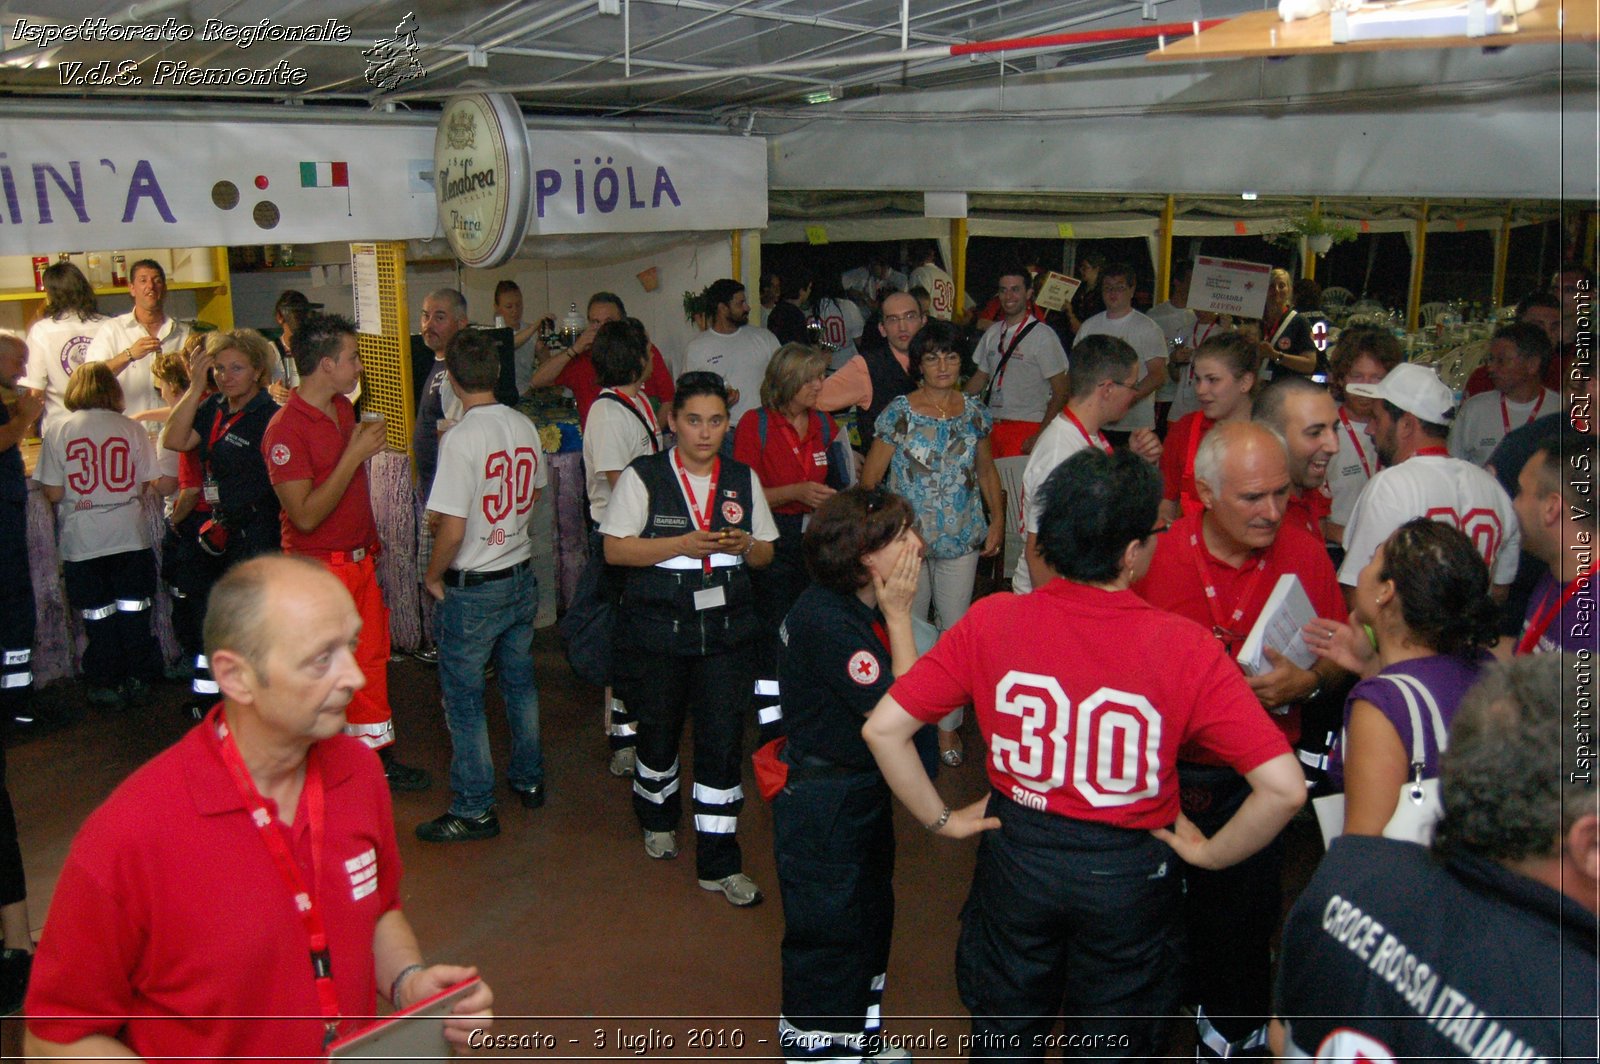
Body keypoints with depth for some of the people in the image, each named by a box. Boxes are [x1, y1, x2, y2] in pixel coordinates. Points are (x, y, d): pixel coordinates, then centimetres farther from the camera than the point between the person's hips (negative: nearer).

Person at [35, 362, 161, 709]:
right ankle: (136, 680, 15)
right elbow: (147, 484, 0)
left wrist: (78, 494, 16)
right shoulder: (132, 429, -3)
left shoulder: (58, 430, -4)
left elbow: (53, 492, -6)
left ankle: (106, 684, 16)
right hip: (130, 535, 0)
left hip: (82, 541, 0)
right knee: (133, 610, 10)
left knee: (97, 615, 9)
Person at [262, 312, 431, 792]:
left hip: (361, 559, 8)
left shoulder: (343, 407, 6)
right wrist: (354, 455, -25)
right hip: (318, 568, -8)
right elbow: (305, 515, -25)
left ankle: (379, 757, 28)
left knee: (371, 659, 15)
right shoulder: (286, 429, -20)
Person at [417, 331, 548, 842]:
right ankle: (529, 779, 35)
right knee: (519, 681, 21)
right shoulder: (524, 427, -1)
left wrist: (433, 576, -7)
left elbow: (452, 528, -22)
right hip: (521, 576, 7)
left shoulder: (461, 438, -21)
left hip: (472, 588, -7)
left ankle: (474, 810, 13)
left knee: (463, 698, 5)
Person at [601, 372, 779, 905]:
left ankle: (719, 864, 11)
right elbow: (616, 549, -9)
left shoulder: (744, 479, 8)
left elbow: (766, 554, 14)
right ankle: (658, 820, 45)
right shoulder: (643, 476, -3)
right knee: (659, 733, 15)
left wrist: (744, 545, -9)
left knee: (723, 741, -2)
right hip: (656, 629, -2)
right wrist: (683, 544, -19)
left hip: (726, 628, 2)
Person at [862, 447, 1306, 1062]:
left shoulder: (991, 622, -16)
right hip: (1130, 874, -1)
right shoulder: (1184, 648, -22)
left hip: (1016, 856, 2)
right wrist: (1211, 854, -7)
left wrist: (942, 821, -2)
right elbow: (1284, 787, -24)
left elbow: (883, 728, -14)